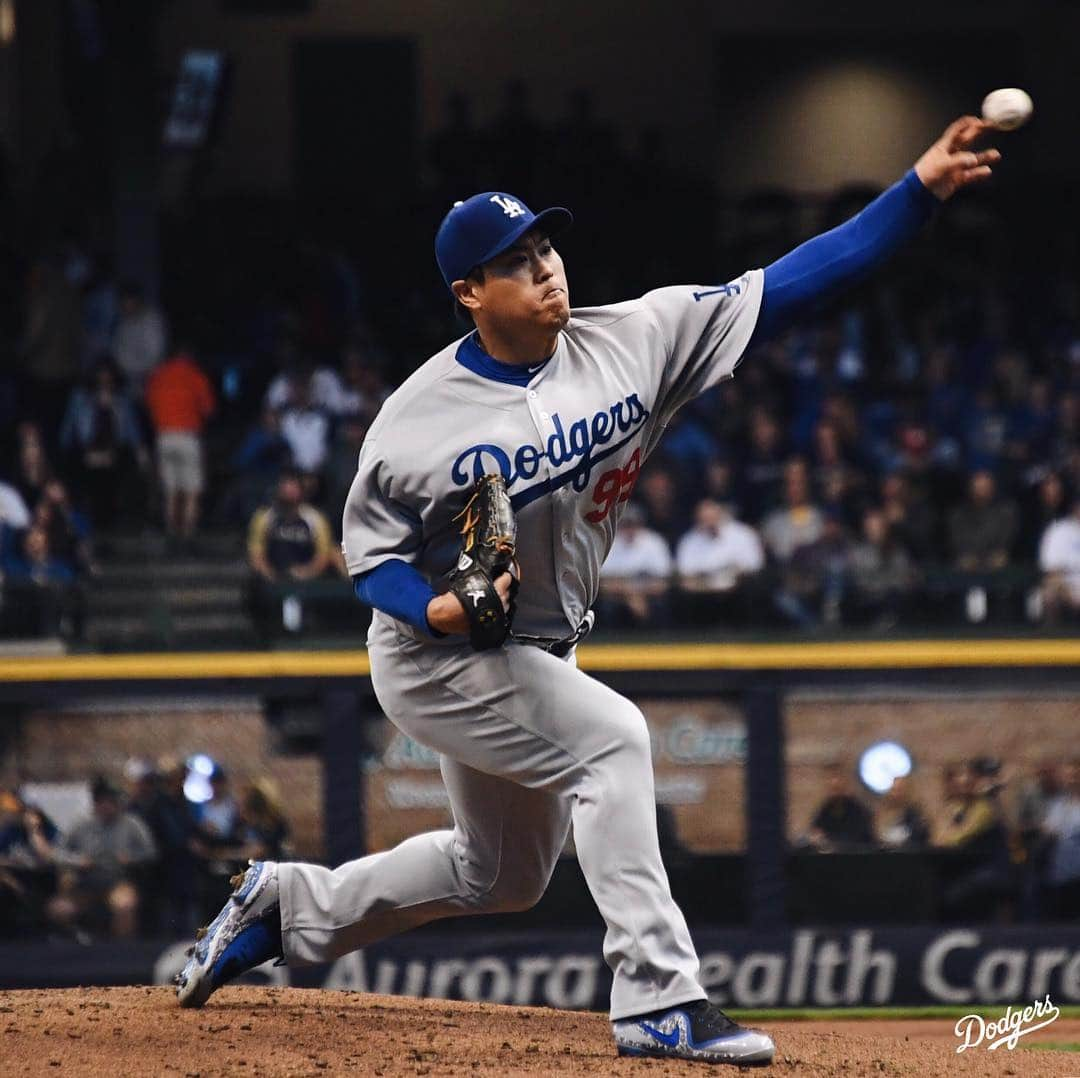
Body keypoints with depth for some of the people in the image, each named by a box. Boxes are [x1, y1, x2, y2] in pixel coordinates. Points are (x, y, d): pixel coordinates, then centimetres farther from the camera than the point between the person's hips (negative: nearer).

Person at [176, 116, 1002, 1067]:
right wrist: (437, 605, -32)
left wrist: (921, 191, -27)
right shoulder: (420, 417, -20)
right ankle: (658, 1002, -25)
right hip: (435, 657, -7)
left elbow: (789, 286, -18)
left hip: (536, 657, 7)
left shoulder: (633, 342, -12)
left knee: (503, 874, 20)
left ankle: (289, 905, 39)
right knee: (610, 736, -26)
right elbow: (372, 554, -9)